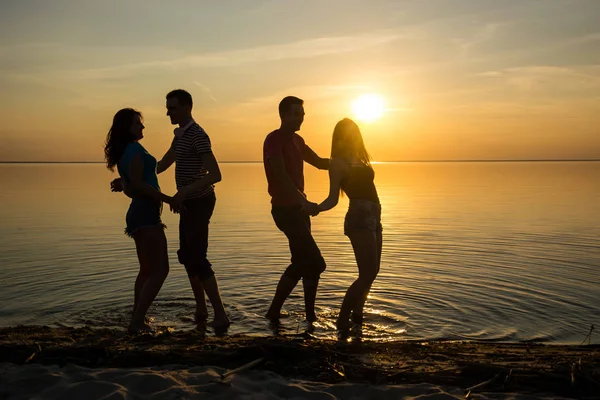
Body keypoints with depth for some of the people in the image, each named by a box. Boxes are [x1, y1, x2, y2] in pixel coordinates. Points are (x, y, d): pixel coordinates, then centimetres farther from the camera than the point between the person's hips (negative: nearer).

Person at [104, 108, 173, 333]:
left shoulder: (122, 154, 17)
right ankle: (136, 321, -15)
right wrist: (167, 199, -18)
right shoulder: (135, 149, -12)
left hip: (137, 214, 10)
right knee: (160, 269, -11)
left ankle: (138, 321, 22)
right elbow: (137, 183, -23)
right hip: (146, 214, -10)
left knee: (147, 270, 17)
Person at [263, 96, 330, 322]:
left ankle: (274, 311, 22)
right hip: (285, 209, -10)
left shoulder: (297, 140, 15)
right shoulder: (274, 140, -13)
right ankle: (310, 315, 2)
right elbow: (281, 177, -25)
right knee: (315, 263, -10)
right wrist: (305, 202, -35)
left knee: (301, 263, 13)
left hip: (297, 208, 10)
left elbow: (319, 162, 18)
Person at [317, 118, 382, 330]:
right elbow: (333, 199, -8)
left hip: (373, 218, 9)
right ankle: (343, 319, -5)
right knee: (368, 274, -12)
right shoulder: (339, 163, -3)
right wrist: (314, 209, -21)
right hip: (360, 219, -9)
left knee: (370, 272, 16)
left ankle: (357, 316, 29)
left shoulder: (360, 160, 18)